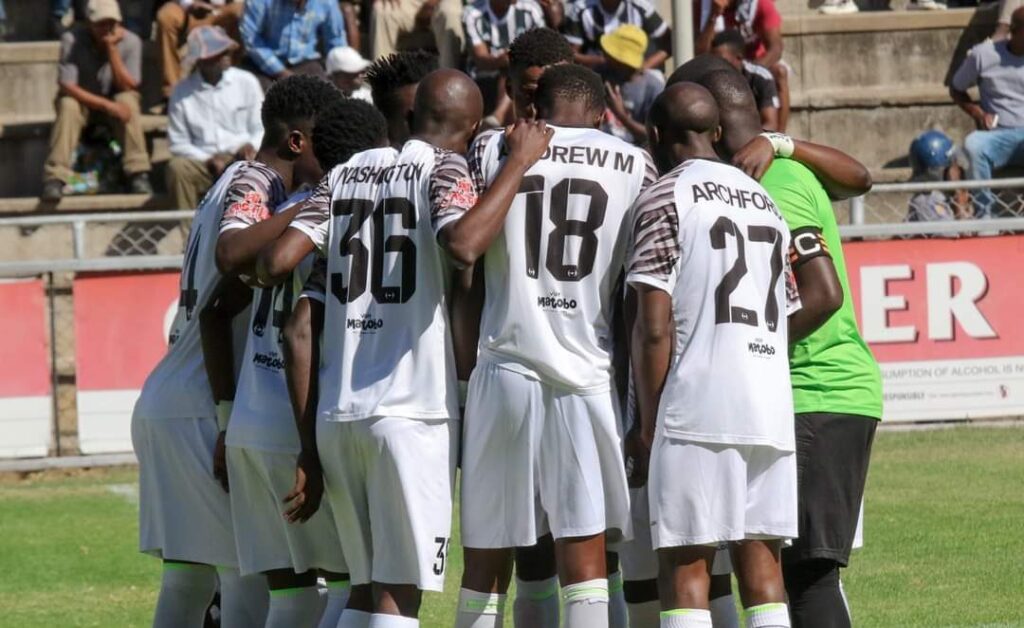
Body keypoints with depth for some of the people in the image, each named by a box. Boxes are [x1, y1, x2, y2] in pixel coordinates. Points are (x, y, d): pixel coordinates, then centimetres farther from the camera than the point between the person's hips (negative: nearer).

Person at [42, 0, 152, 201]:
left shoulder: (130, 42, -15)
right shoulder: (72, 40, -20)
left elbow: (127, 86, -20)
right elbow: (67, 86, -23)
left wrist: (112, 49, -29)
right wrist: (106, 105, -33)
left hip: (114, 103, 1)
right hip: (83, 101, -1)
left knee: (128, 100, -32)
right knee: (68, 106, -34)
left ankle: (138, 174, -32)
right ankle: (55, 178, -37)